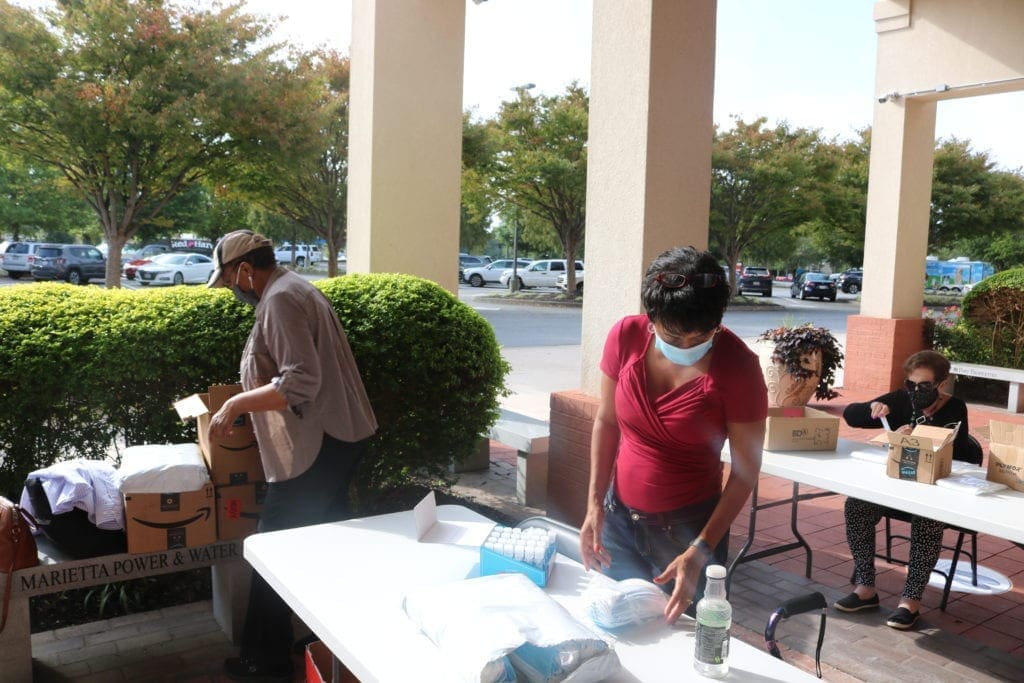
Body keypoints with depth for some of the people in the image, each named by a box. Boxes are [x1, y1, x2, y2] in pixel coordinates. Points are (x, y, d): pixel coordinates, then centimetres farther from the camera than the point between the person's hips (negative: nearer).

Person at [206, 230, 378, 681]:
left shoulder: (280, 299, -16)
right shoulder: (296, 288, 16)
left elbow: (300, 382, -25)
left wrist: (235, 404, -18)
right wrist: (250, 396, 25)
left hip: (315, 447, -11)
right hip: (338, 436, 11)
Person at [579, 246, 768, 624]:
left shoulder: (737, 366, -19)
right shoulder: (626, 336, -11)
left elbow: (745, 470, -13)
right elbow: (606, 421, 1)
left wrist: (700, 551, -19)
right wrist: (595, 504, -5)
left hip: (689, 528, -3)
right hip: (619, 517, 3)